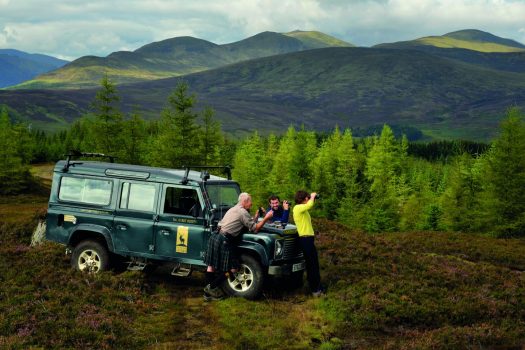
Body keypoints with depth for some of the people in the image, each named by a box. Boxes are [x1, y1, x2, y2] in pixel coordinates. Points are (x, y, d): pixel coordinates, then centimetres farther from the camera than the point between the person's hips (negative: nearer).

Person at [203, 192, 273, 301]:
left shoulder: (233, 209, 23)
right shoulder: (242, 212, -7)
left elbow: (248, 223, 25)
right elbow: (255, 229, -5)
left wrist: (256, 216, 25)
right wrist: (266, 218, 1)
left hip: (215, 236, 10)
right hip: (224, 241, -10)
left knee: (211, 265, 9)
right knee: (233, 268, -2)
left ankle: (208, 293, 12)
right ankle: (212, 287, 0)